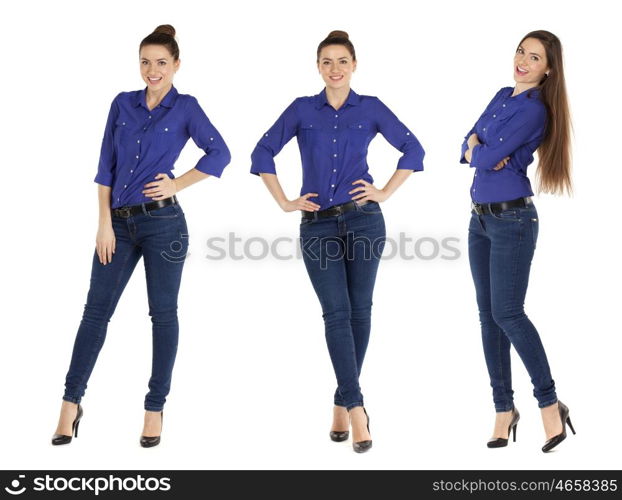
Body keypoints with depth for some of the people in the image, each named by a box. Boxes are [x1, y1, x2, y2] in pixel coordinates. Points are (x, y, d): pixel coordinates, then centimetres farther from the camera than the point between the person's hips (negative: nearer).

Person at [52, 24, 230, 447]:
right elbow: (106, 166, 7)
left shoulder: (186, 107, 1)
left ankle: (155, 408, 13)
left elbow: (219, 153, -4)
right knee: (96, 309, 4)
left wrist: (179, 183, -7)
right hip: (119, 222, 4)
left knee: (163, 313, 4)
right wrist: (106, 222, 0)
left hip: (162, 221, -3)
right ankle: (72, 403, 11)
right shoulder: (123, 104, 10)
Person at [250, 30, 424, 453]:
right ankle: (355, 408, -9)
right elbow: (264, 152, 8)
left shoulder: (371, 108, 5)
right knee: (336, 313, -7)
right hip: (318, 224, 0)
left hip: (363, 219, 0)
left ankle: (343, 401, 17)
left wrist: (386, 192, 3)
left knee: (359, 310, 3)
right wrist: (284, 202, 2)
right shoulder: (302, 110, 6)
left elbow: (413, 149, 9)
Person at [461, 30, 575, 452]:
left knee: (508, 313, -11)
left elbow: (487, 157, -20)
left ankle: (549, 403, -2)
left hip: (512, 219, -8)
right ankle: (504, 408, 13)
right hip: (480, 217, 8)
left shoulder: (533, 111, -14)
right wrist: (483, 150, -10)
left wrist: (479, 151, 2)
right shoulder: (503, 96, 13)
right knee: (488, 314, 7)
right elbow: (468, 146, 11)